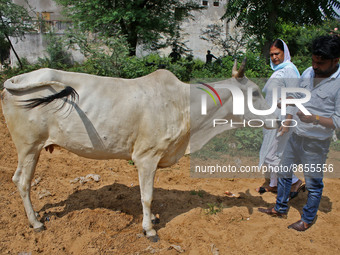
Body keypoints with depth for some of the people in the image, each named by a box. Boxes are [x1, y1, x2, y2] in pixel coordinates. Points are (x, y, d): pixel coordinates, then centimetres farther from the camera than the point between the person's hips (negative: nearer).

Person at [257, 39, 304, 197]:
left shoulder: (289, 70, -13)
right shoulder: (277, 70, 15)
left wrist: (288, 121, -25)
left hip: (281, 119, -9)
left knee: (272, 154, -6)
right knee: (273, 153, 15)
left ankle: (295, 181, 8)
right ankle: (273, 184, 28)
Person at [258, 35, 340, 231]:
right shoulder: (308, 73, 0)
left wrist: (314, 118, -32)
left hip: (317, 143, -6)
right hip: (296, 136, 7)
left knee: (314, 184, 10)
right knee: (284, 173, 19)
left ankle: (308, 219, 33)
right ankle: (280, 209, 40)